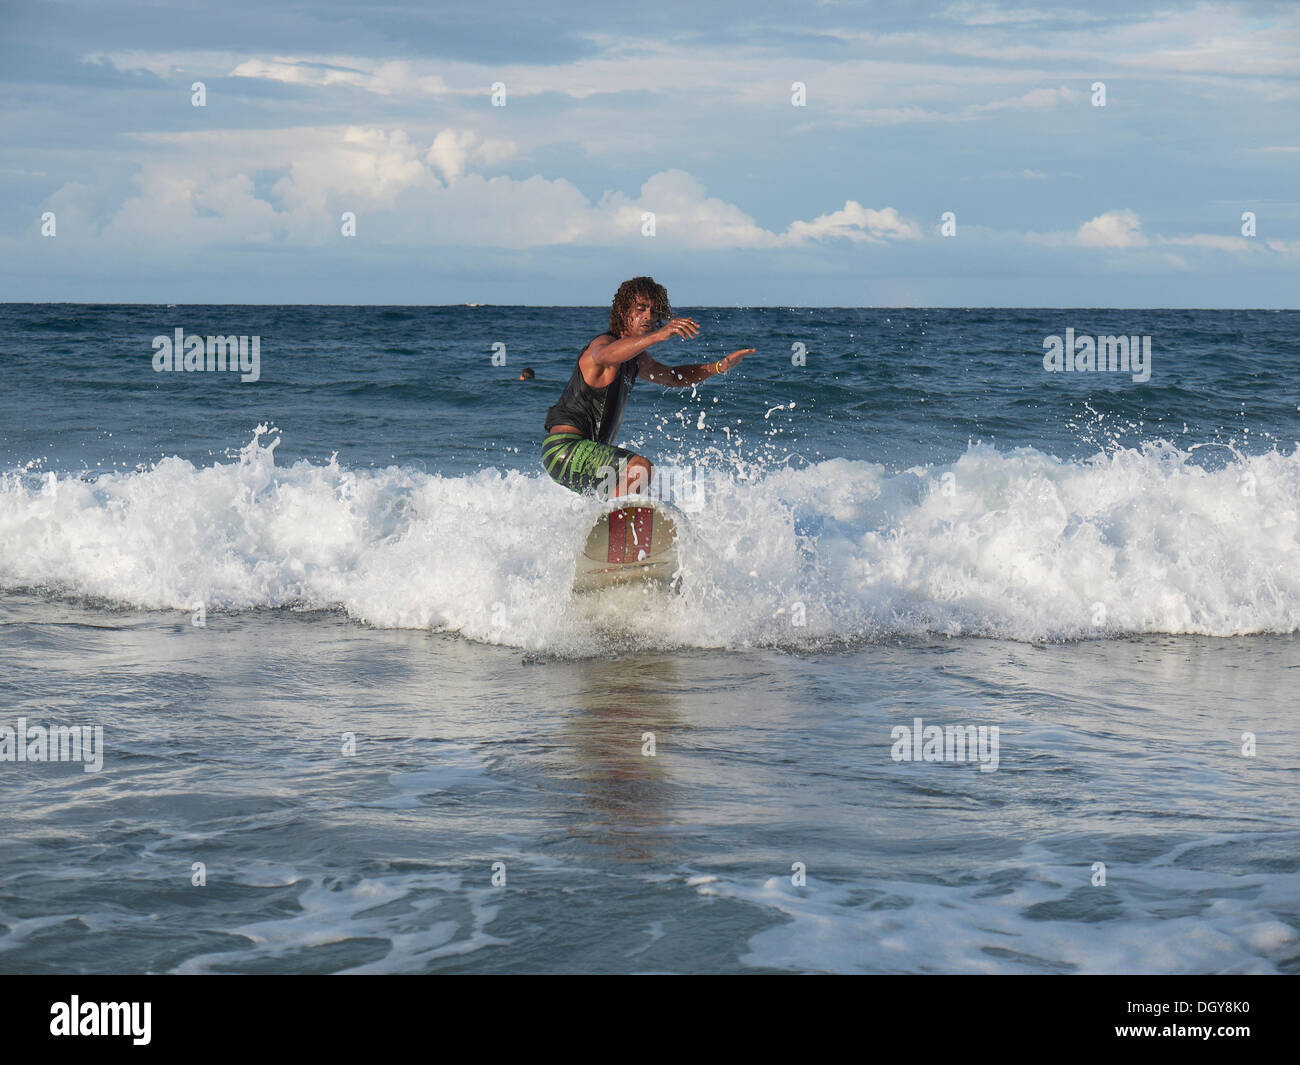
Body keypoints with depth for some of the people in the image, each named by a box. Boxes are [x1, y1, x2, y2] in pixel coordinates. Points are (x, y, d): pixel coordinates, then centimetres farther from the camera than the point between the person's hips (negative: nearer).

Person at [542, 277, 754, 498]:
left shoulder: (636, 358, 15)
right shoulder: (604, 343, -15)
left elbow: (673, 377, 29)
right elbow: (606, 355, -41)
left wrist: (720, 367, 12)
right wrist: (659, 335, -56)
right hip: (564, 448, -11)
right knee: (640, 468, -32)